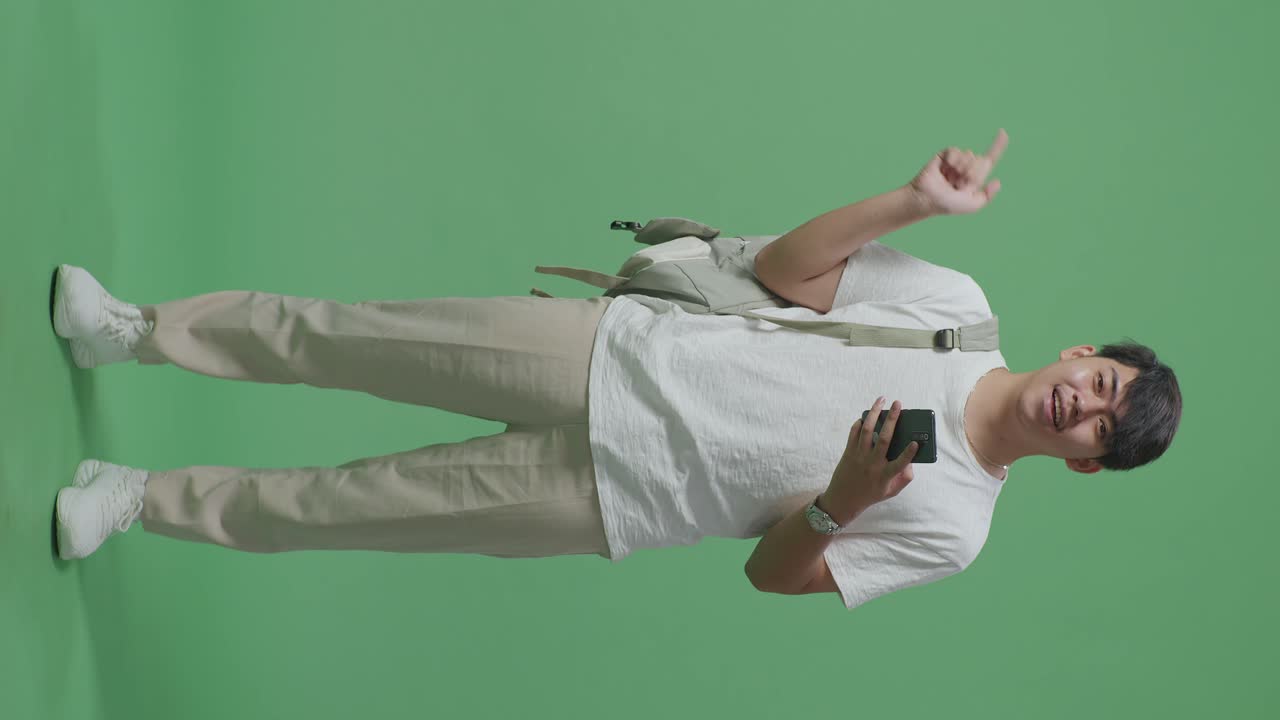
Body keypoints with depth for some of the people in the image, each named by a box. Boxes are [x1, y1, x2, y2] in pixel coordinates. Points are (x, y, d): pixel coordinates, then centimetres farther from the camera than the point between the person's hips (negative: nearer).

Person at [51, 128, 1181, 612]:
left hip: (615, 494, -2)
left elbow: (776, 573, -6)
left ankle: (143, 500, 21)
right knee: (344, 335, -2)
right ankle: (133, 330, 20)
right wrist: (917, 199, -11)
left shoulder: (950, 528, -8)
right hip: (614, 352, 2)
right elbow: (785, 268, 2)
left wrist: (839, 506, -27)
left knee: (358, 506, -1)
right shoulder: (961, 307, -1)